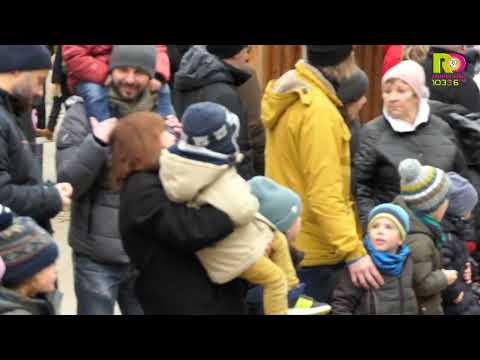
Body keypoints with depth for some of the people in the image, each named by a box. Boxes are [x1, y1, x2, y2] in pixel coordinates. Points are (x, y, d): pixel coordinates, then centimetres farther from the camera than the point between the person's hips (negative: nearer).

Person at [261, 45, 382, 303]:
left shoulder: (288, 96, 8)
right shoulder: (318, 111, -22)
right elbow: (324, 196, -26)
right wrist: (354, 252, -28)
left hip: (286, 246, 9)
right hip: (312, 254, -9)